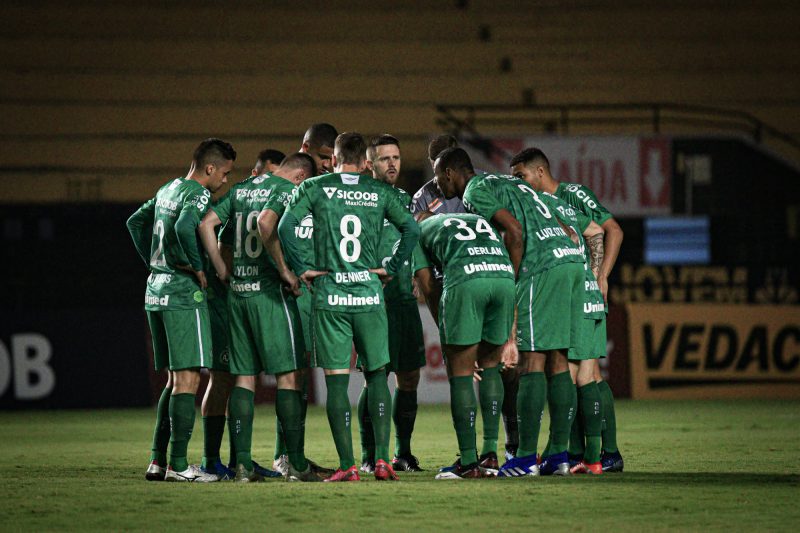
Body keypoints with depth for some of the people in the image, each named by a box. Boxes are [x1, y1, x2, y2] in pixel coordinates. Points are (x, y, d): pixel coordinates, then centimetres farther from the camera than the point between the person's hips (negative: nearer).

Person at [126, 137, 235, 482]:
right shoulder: (198, 195, -11)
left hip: (156, 291, 9)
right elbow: (185, 227, -30)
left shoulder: (167, 191, 16)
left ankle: (157, 461, 12)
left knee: (175, 380, 14)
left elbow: (135, 222, 27)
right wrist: (197, 268, -18)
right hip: (184, 294, -9)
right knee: (187, 379, -7)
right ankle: (177, 465, -10)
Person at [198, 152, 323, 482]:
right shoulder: (288, 189, -6)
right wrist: (284, 270, -18)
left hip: (237, 291, 7)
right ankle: (296, 464, -5)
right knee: (289, 375, -3)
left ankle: (243, 464, 3)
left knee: (245, 377, 8)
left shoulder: (241, 189, 16)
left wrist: (222, 269, 12)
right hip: (269, 293, -7)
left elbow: (206, 224, 11)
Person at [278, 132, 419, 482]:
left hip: (329, 296, -1)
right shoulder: (380, 192, 7)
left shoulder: (314, 188, 3)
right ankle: (381, 460, 2)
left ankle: (347, 465, -3)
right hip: (369, 295, 1)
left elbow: (285, 226, -9)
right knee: (377, 374, 11)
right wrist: (391, 269, 6)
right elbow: (412, 229, 0)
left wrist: (301, 268, -2)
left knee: (336, 380, 1)